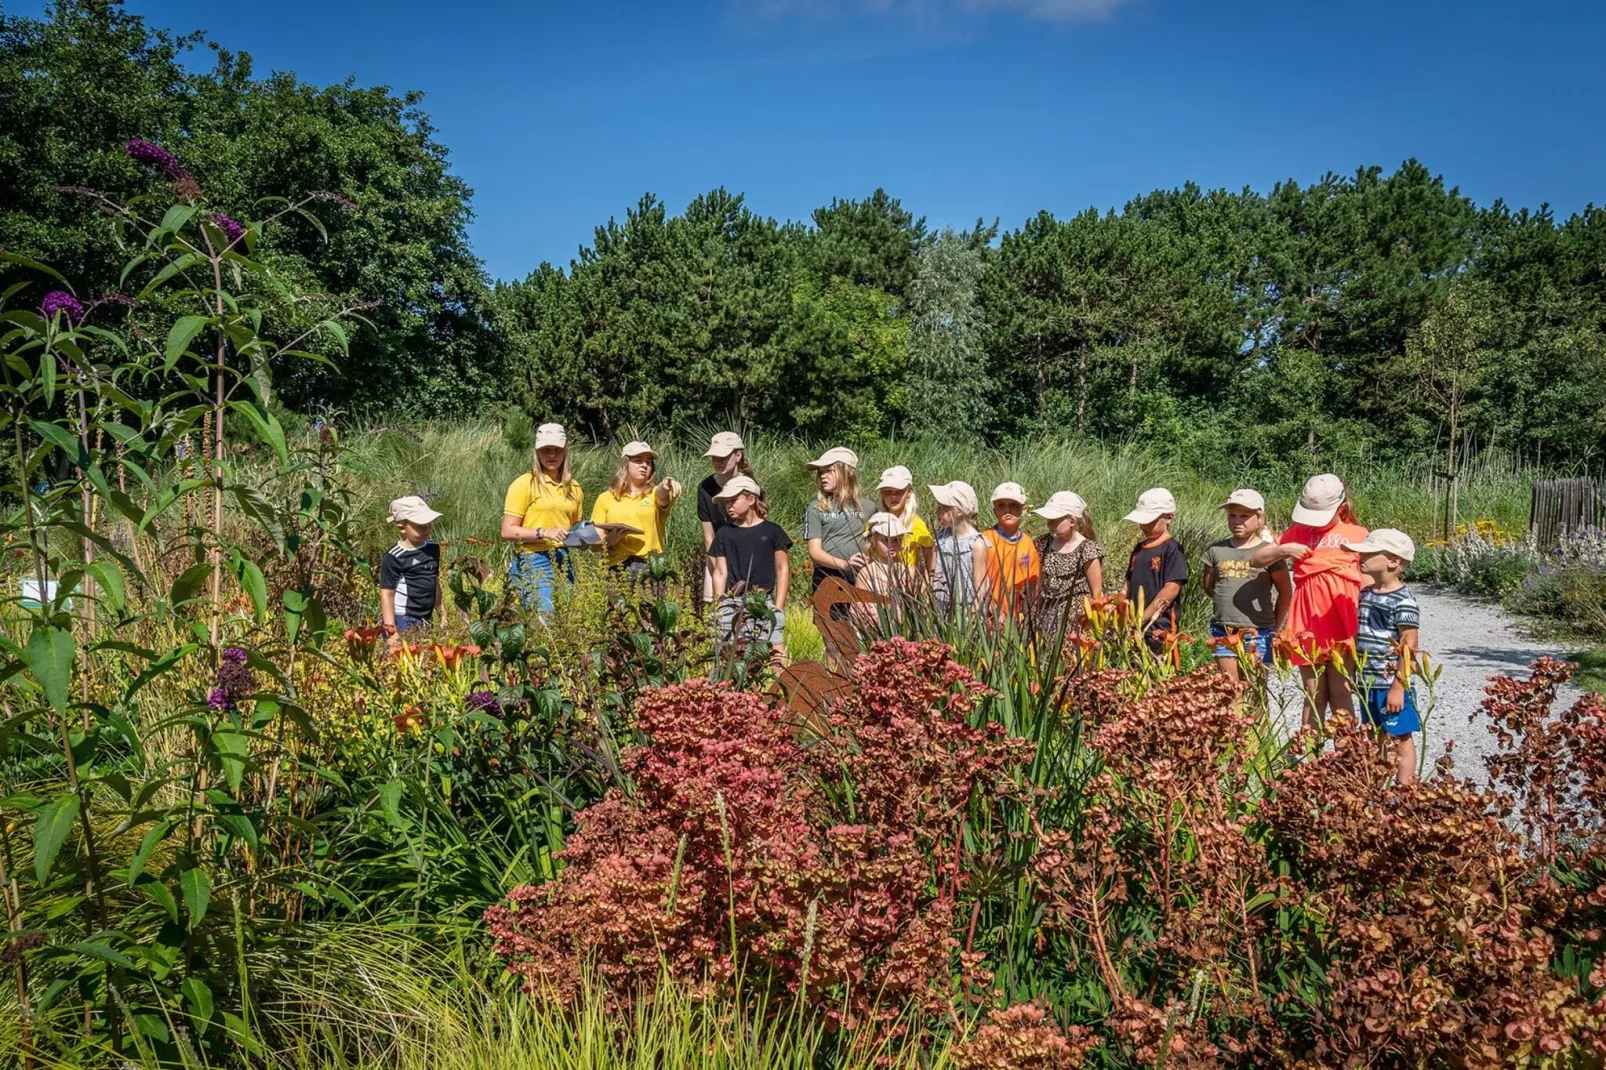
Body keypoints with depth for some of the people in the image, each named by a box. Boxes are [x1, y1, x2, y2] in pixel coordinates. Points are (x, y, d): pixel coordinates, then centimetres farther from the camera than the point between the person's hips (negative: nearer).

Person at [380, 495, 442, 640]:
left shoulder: (433, 548, 9)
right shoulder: (394, 557, -11)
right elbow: (387, 594, -10)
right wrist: (391, 630, -15)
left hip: (425, 621, 7)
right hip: (402, 622, -7)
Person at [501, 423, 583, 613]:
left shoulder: (573, 488, 15)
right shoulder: (524, 484, -1)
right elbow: (507, 531, -6)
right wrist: (544, 533, -17)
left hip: (563, 561, 6)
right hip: (533, 561, -5)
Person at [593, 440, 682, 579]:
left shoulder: (655, 494, 10)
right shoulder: (605, 498, 11)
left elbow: (662, 495, -16)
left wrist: (665, 487, -39)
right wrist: (609, 540, -11)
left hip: (651, 569, 0)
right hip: (615, 569, 0)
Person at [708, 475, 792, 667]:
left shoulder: (771, 531, 6)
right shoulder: (724, 534, 10)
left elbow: (783, 569, 7)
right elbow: (720, 573, 11)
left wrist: (779, 606, 2)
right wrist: (719, 608, 4)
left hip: (764, 602, -1)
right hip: (733, 604, 2)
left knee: (776, 657, -10)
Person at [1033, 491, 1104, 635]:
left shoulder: (1087, 550, -11)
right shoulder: (1044, 543, 6)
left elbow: (1097, 594, -6)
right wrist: (1035, 613, 13)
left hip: (1076, 618, -5)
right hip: (1047, 616, 5)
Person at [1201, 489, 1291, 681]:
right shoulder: (1217, 550, 4)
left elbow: (1285, 592, 4)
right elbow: (1208, 585, 17)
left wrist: (1275, 626, 6)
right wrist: (1226, 602, 10)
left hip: (1258, 632, -2)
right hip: (1223, 631, 2)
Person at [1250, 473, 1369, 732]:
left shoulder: (1357, 534, 5)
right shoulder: (1299, 532, 11)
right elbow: (1256, 559, 11)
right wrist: (1283, 550, -7)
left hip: (1342, 627, -2)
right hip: (1308, 626, 2)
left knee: (1340, 693, 0)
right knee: (1314, 695, 7)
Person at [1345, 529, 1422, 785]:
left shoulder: (1404, 602, -15)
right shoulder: (1365, 593, 9)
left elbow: (1409, 649, -17)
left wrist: (1399, 687, -19)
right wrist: (1351, 674, 16)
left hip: (1392, 685, -8)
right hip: (1367, 683, 8)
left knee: (1400, 737, 2)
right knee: (1377, 738, 16)